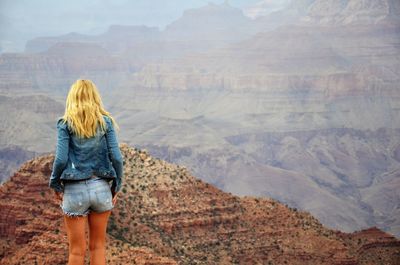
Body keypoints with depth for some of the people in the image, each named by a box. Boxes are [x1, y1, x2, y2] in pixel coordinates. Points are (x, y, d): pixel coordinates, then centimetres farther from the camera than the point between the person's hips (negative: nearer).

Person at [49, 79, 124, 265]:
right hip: (101, 187, 2)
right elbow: (116, 157, -4)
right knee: (98, 246, 13)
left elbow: (61, 159, -10)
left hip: (75, 190, -2)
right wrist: (116, 186, 7)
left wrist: (55, 185, 4)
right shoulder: (105, 122, 2)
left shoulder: (66, 124, -4)